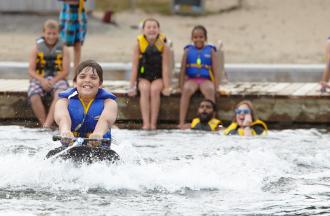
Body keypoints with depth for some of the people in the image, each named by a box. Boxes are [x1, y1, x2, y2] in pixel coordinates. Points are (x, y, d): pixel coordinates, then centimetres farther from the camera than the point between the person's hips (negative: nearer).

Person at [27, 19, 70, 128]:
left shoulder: (63, 50, 4)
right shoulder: (37, 48, 4)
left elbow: (65, 71, -2)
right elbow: (31, 71, 0)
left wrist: (53, 81, -19)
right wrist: (42, 81, -19)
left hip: (57, 79, -1)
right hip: (39, 79, 1)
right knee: (34, 97, -31)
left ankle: (47, 125, -42)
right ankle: (44, 125, -26)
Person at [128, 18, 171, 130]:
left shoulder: (163, 46, -8)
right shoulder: (139, 45, -6)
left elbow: (165, 68, -10)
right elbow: (134, 67, -7)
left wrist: (166, 87, -16)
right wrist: (132, 87, -12)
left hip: (158, 78, -1)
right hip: (143, 78, 1)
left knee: (154, 89, -32)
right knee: (145, 89, -31)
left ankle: (153, 123, -29)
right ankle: (146, 123, -35)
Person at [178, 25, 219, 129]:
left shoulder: (210, 51, 10)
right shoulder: (188, 51, 12)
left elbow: (215, 70, 5)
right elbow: (182, 70, 7)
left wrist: (216, 88, -7)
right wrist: (181, 86, -4)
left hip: (206, 79, 0)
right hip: (191, 79, 0)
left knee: (210, 89, -35)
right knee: (187, 89, -33)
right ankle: (181, 122, -36)